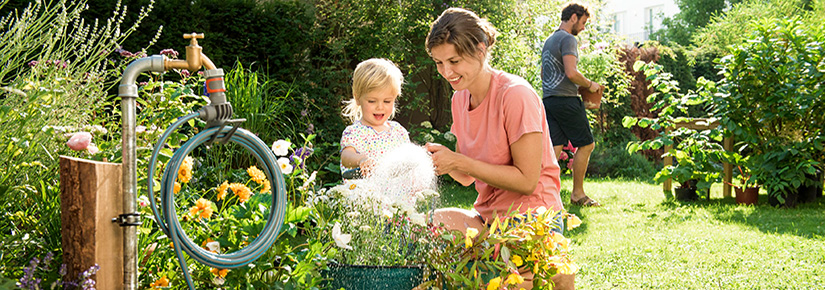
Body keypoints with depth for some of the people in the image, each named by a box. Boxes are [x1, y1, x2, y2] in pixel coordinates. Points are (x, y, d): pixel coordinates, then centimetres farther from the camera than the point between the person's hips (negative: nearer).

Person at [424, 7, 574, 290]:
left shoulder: (516, 95, -14)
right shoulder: (460, 99, 9)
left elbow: (527, 181, -16)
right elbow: (468, 178, 12)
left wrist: (460, 162, -17)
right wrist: (443, 157, -9)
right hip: (487, 218, 7)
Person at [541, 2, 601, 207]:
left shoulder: (549, 40, 21)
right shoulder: (568, 39, -10)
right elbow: (571, 73, -21)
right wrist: (590, 85, -4)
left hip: (549, 99, 9)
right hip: (566, 100, -9)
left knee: (554, 147, 3)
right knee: (586, 144, 2)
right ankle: (577, 194, 7)